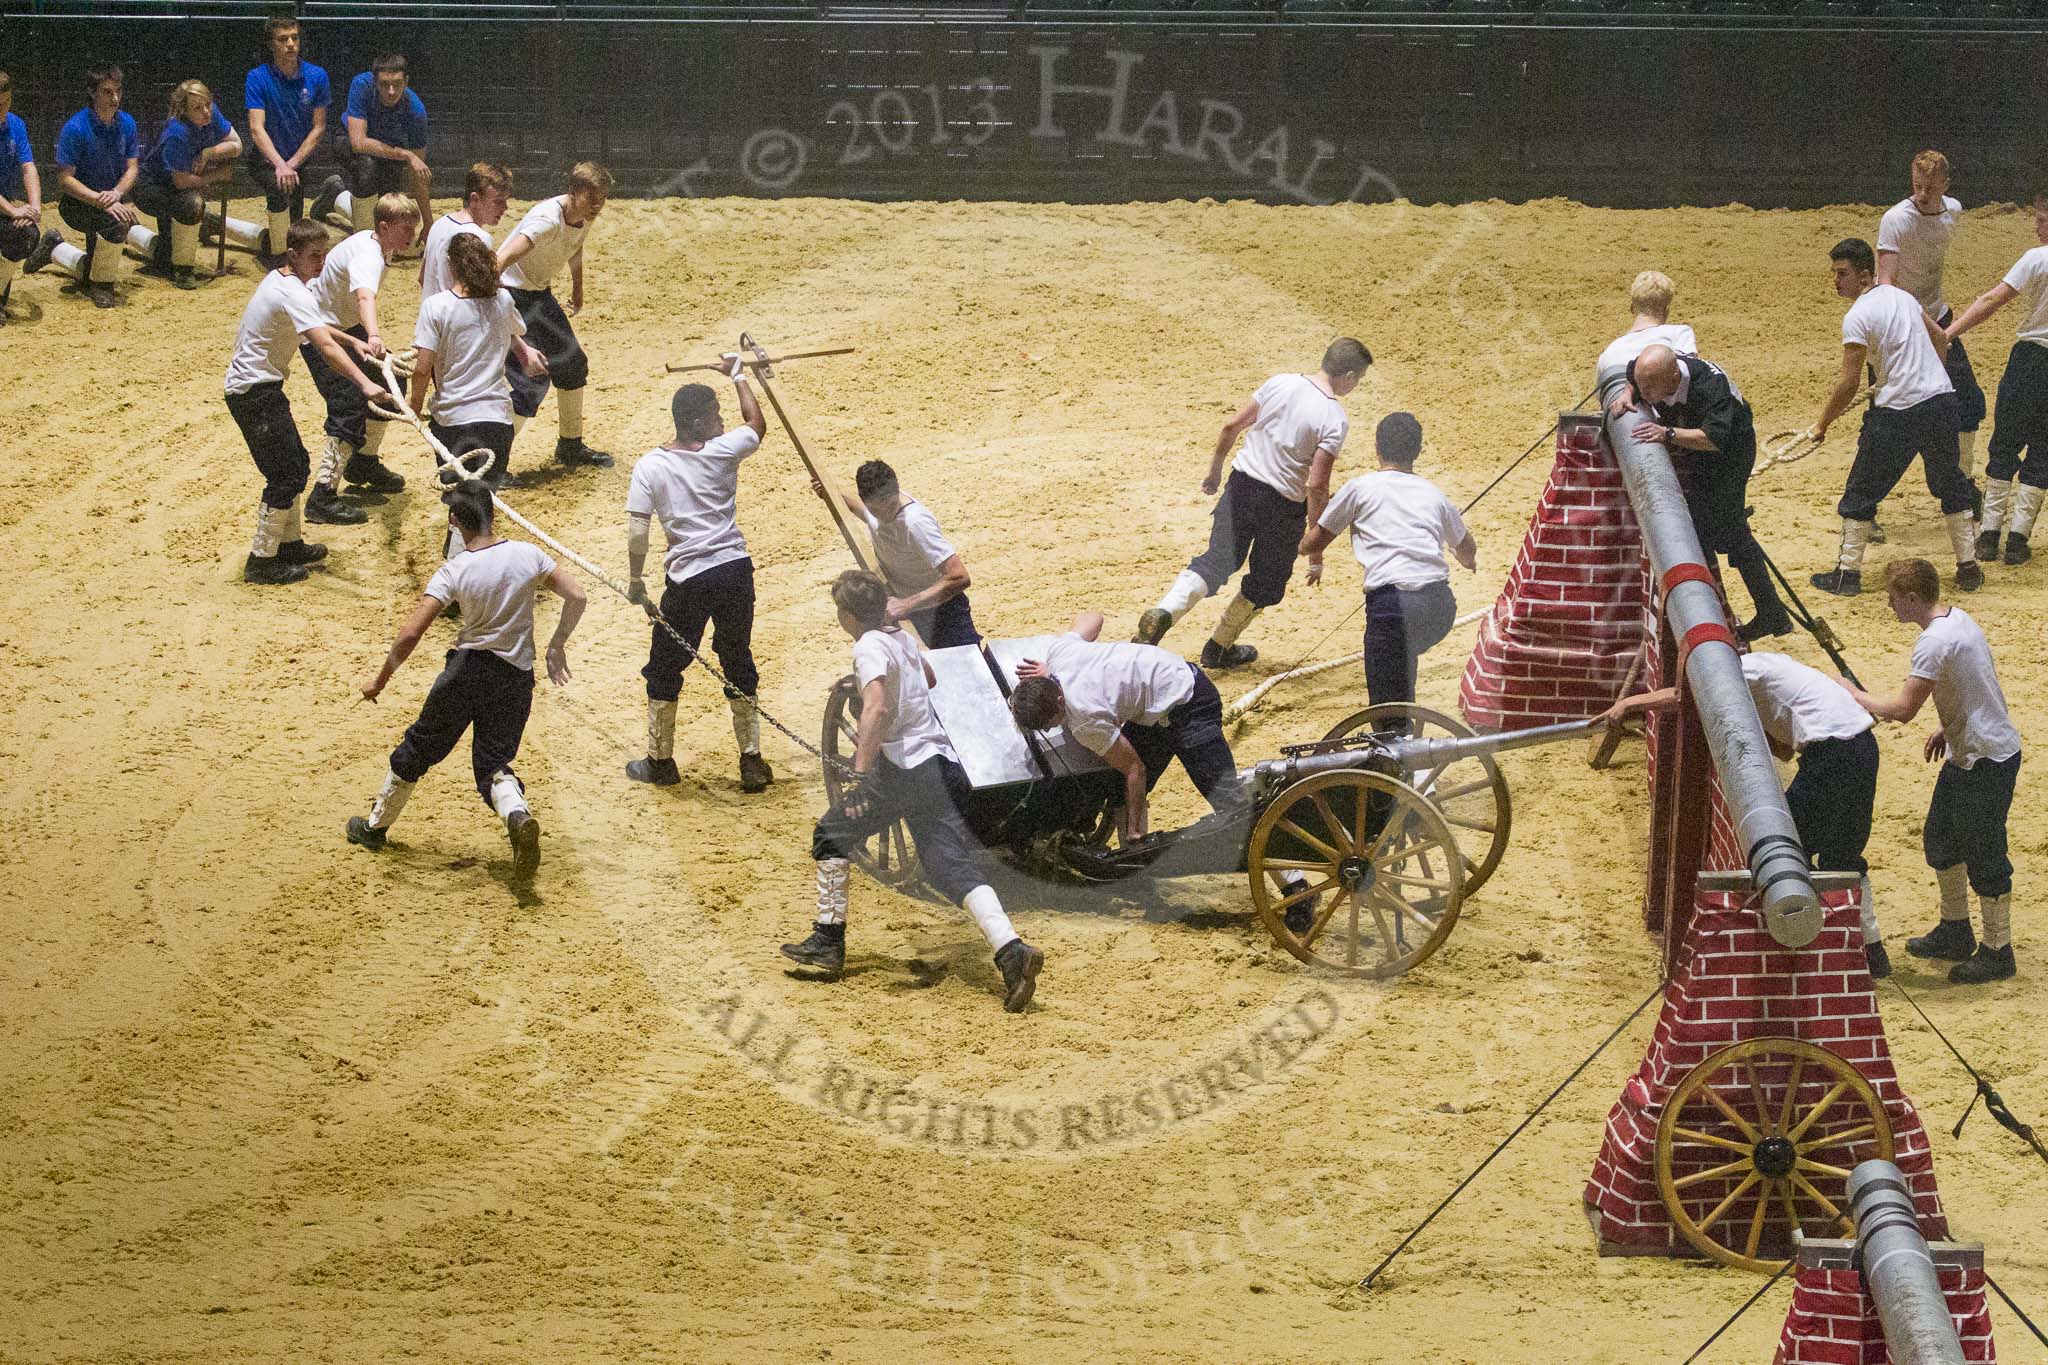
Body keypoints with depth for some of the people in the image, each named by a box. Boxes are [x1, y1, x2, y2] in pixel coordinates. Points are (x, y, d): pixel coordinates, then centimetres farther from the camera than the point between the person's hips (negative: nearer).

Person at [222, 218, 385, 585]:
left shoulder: (279, 280, 9)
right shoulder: (293, 293, -22)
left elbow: (315, 326, 28)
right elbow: (325, 345, -36)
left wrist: (353, 341, 20)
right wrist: (364, 383, -45)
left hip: (256, 386, 10)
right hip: (254, 392, -10)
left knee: (296, 466, 19)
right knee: (285, 475, -8)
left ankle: (288, 544, 30)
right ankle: (261, 561, -2)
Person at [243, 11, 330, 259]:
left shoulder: (316, 77, -5)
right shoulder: (258, 78, -12)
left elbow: (319, 129, -4)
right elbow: (257, 129, -21)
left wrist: (292, 165, -16)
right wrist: (280, 166, -37)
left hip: (300, 160, 4)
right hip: (266, 158, -4)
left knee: (293, 228, 3)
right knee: (279, 188, -35)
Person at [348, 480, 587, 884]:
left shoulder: (453, 572, -14)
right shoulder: (528, 555, -7)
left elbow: (410, 634, -18)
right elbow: (576, 597, -4)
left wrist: (380, 681, -5)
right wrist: (557, 647, 10)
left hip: (469, 669, -2)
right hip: (517, 678, 3)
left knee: (418, 748, 17)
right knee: (493, 763, 11)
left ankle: (376, 826, 33)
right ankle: (518, 816, -23)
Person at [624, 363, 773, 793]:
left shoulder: (649, 467, -6)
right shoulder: (722, 452, -3)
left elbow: (637, 531, -9)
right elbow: (757, 424, 18)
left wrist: (635, 580, 4)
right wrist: (738, 376, 29)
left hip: (688, 580, -2)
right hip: (735, 571, 2)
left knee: (664, 669, 14)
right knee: (739, 665, 15)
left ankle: (660, 761, 22)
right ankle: (752, 762, 18)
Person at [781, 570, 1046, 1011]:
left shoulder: (870, 647, -10)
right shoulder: (901, 637, 16)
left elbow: (876, 707, -26)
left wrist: (861, 775, -32)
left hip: (904, 769, -8)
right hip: (942, 764, 8)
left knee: (832, 834, 11)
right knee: (953, 867, 0)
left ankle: (828, 942, 12)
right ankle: (1012, 951, -19)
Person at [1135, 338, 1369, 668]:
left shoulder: (1280, 383, -2)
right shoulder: (1335, 420, -16)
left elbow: (1233, 426, 3)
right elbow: (1317, 486, -18)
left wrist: (1215, 470, 20)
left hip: (1243, 483, 4)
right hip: (1284, 505, -4)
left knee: (1216, 562, 10)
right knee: (1266, 584, 18)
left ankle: (1163, 613, -14)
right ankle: (1219, 649, 28)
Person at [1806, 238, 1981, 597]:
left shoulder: (1857, 317, -12)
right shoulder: (1900, 295, 11)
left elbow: (1850, 383, -14)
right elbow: (1941, 339, 23)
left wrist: (1821, 425, -3)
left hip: (1899, 412, -7)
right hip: (1943, 397, 7)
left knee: (1861, 493, 7)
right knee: (1951, 486, 19)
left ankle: (1848, 572, 9)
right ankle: (1969, 568, 20)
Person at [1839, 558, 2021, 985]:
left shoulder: (1935, 642, -26)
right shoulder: (1957, 619, 6)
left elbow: (1902, 709, -27)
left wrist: (1855, 695, -13)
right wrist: (1948, 728, 19)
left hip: (1988, 760, -11)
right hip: (1966, 751, 11)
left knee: (1983, 854, 0)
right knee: (1940, 838, 19)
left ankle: (1997, 951, 10)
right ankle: (1955, 933, 32)